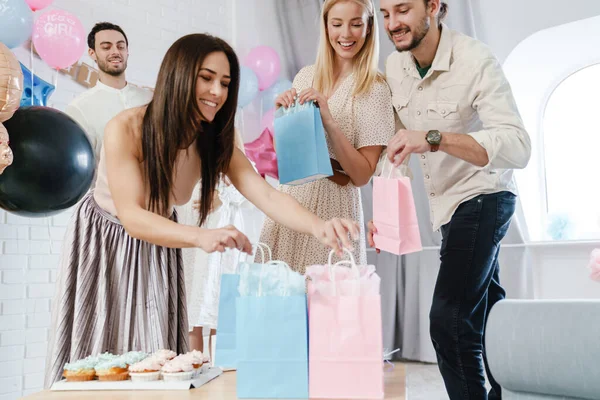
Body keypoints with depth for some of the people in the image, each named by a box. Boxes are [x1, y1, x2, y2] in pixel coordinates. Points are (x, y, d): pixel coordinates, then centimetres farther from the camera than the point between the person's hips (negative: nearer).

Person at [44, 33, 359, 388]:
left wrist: (319, 227, -47)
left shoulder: (216, 142, -15)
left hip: (157, 249, 4)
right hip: (103, 243, -3)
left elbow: (268, 196, -27)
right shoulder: (126, 129, -28)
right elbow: (132, 218, -34)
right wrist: (202, 237, -52)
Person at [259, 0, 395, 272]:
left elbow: (362, 175, -12)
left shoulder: (375, 89, -8)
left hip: (333, 205, -4)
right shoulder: (306, 76, 5)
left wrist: (329, 121, -22)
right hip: (288, 200, 4)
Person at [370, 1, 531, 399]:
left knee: (449, 320, -15)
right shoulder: (395, 66, -4)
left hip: (482, 197, -7)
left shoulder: (475, 61, -23)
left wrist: (435, 138, -45)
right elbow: (394, 146, 5)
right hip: (446, 202, 7)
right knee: (487, 308, 21)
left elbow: (518, 147, -34)